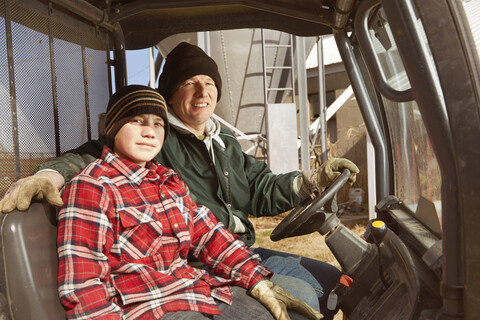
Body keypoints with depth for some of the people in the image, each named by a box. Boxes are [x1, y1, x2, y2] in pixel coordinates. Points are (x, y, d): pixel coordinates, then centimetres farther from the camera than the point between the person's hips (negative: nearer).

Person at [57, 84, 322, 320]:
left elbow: (208, 234, 11)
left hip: (203, 290, 8)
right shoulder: (90, 186, -7)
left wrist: (259, 282, 1)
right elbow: (83, 283, -12)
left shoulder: (168, 180, 16)